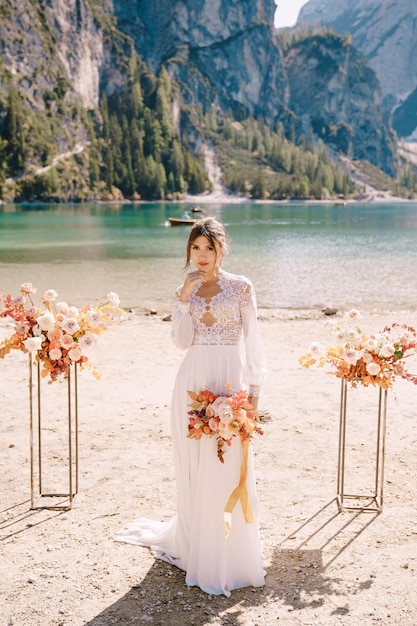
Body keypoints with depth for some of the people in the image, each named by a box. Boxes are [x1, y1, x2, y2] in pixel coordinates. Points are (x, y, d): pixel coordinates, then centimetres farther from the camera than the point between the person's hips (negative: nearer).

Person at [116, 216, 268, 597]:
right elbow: (182, 340, -1)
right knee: (195, 469, 8)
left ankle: (231, 556, 12)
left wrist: (254, 390, -5)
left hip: (230, 382, -3)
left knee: (228, 470, -2)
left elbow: (253, 340, 0)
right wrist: (185, 298, -8)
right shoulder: (187, 291, 11)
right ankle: (196, 547, 24)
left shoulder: (241, 287, 2)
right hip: (193, 383, 3)